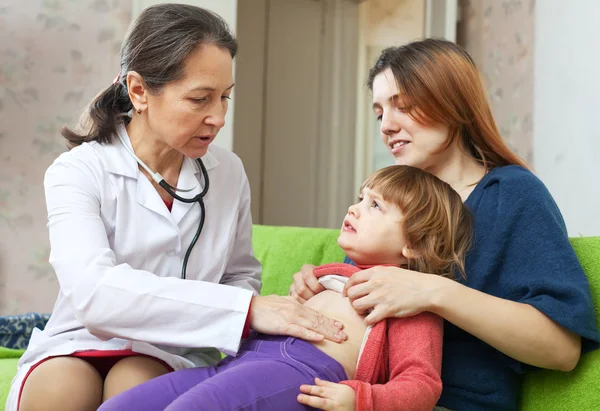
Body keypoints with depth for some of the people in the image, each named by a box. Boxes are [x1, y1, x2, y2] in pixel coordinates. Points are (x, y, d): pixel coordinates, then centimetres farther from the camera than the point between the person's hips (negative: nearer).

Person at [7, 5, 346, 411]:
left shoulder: (229, 172, 0)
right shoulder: (79, 172, -13)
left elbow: (241, 275, 12)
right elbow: (94, 292, -31)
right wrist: (245, 309, -38)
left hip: (173, 355, 2)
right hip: (78, 349, -1)